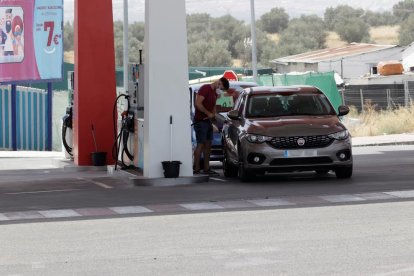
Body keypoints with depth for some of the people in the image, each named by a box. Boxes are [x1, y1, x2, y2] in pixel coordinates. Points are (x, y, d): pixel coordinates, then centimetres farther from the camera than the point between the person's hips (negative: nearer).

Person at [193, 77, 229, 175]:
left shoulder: (215, 92, 16)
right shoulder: (205, 89, -13)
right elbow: (198, 104, -22)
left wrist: (213, 114, 5)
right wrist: (208, 113, -17)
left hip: (208, 121, 9)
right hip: (200, 121, -9)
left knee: (208, 145, 10)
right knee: (200, 145, -11)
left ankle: (206, 168, 14)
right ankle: (196, 169, -10)